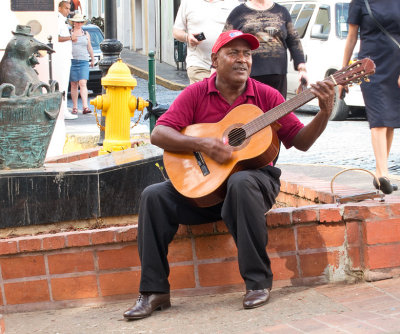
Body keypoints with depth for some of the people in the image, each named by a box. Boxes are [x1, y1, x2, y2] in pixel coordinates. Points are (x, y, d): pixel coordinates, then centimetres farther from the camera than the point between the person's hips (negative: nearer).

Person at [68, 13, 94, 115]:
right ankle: (74, 107, 10)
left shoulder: (86, 34, 13)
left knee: (83, 84, -12)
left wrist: (92, 59, 24)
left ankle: (85, 107, -21)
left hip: (83, 62, 1)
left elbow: (89, 47, 20)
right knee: (74, 85, 3)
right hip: (71, 61, -1)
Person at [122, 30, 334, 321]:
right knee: (154, 196, -20)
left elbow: (301, 141, -2)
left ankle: (258, 281, -25)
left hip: (254, 176, -2)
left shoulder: (266, 96, 1)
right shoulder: (196, 94, 1)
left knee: (241, 183, -37)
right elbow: (158, 135, -8)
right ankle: (154, 291, -12)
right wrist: (201, 144, -22)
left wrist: (324, 114, -19)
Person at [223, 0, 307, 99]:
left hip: (277, 77, 2)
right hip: (247, 75, -2)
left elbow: (294, 42, 16)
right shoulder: (239, 12, 8)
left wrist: (302, 68, 6)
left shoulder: (282, 12, 15)